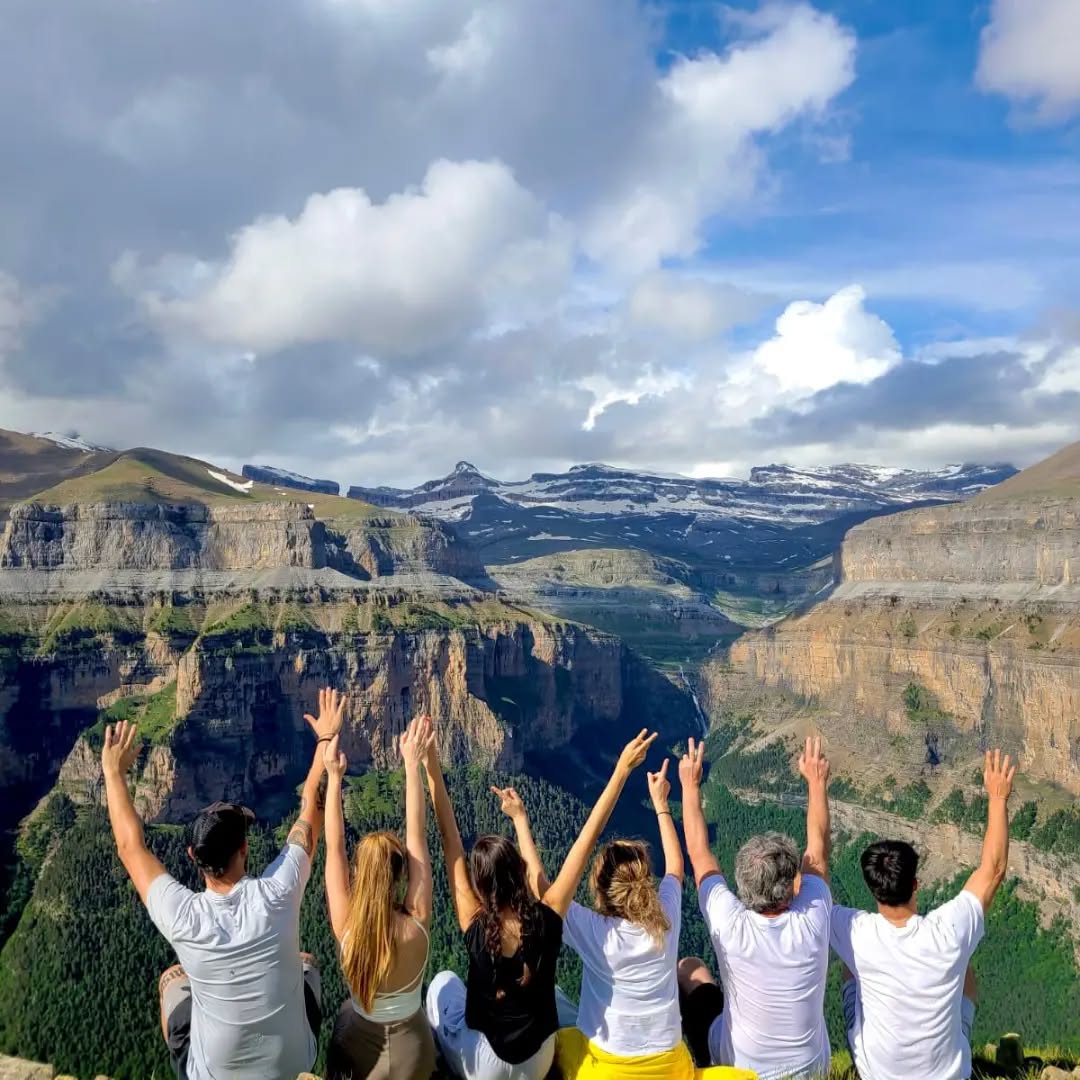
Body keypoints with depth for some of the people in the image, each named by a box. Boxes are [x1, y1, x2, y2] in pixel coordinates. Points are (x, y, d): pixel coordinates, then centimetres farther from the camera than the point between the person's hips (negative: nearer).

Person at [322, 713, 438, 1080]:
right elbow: (417, 837, -22)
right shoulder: (416, 924, -27)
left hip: (358, 1049, 1)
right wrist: (413, 765, -20)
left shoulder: (346, 926, -26)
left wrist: (334, 776, -19)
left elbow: (334, 847, -18)